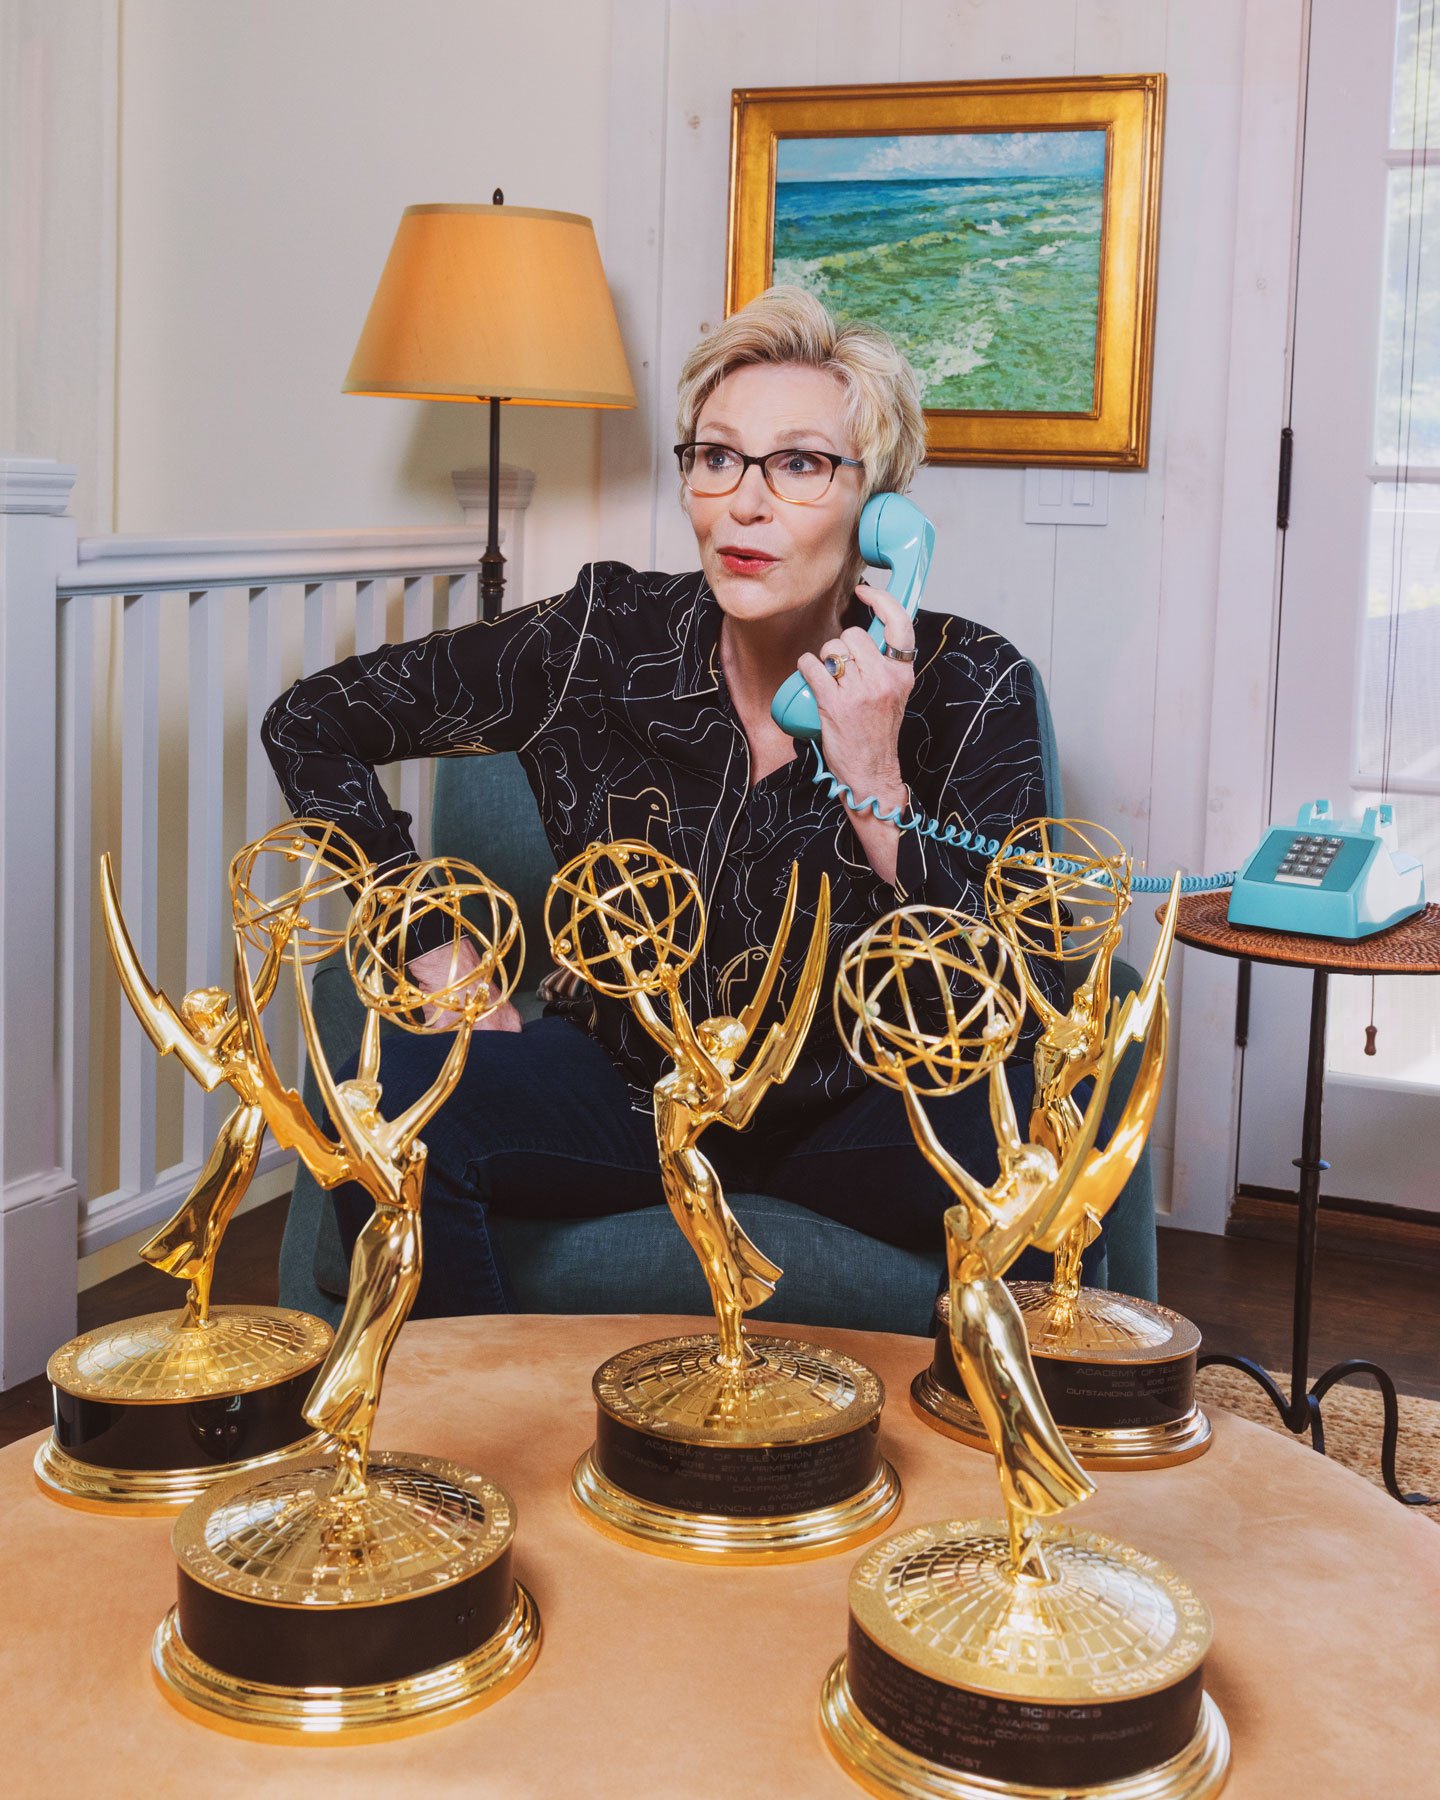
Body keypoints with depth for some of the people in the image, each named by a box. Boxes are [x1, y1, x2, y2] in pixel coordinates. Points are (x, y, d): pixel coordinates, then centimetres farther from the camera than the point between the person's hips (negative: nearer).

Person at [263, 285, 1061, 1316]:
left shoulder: (969, 687, -12)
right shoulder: (608, 641, -10)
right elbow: (311, 724, 0)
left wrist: (875, 786, -27)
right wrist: (437, 952, -5)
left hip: (860, 1111, -1)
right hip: (632, 1089, 1)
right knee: (393, 1097, -26)